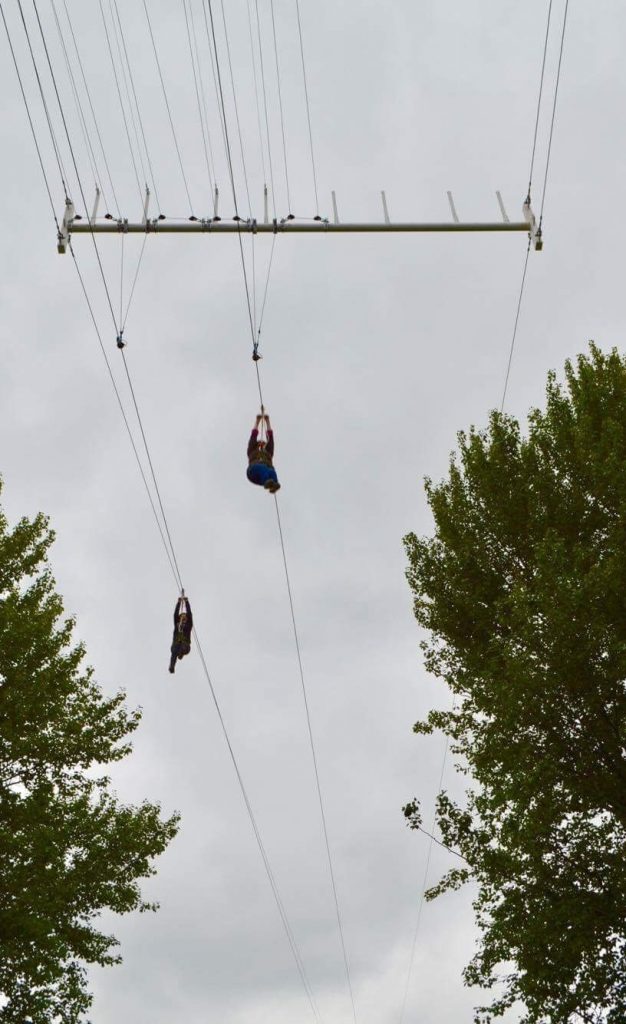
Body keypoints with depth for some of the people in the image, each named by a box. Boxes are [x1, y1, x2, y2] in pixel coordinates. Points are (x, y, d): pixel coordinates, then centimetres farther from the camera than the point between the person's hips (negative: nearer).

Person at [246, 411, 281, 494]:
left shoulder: (268, 452, 40)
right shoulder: (252, 451, 37)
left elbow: (270, 437, 39)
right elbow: (253, 434, 36)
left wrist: (267, 421, 43)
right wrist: (257, 421, 43)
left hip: (267, 470, 2)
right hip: (254, 471, -2)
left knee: (271, 471, -37)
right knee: (261, 467, -40)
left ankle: (274, 484, -71)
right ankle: (268, 482, -71)